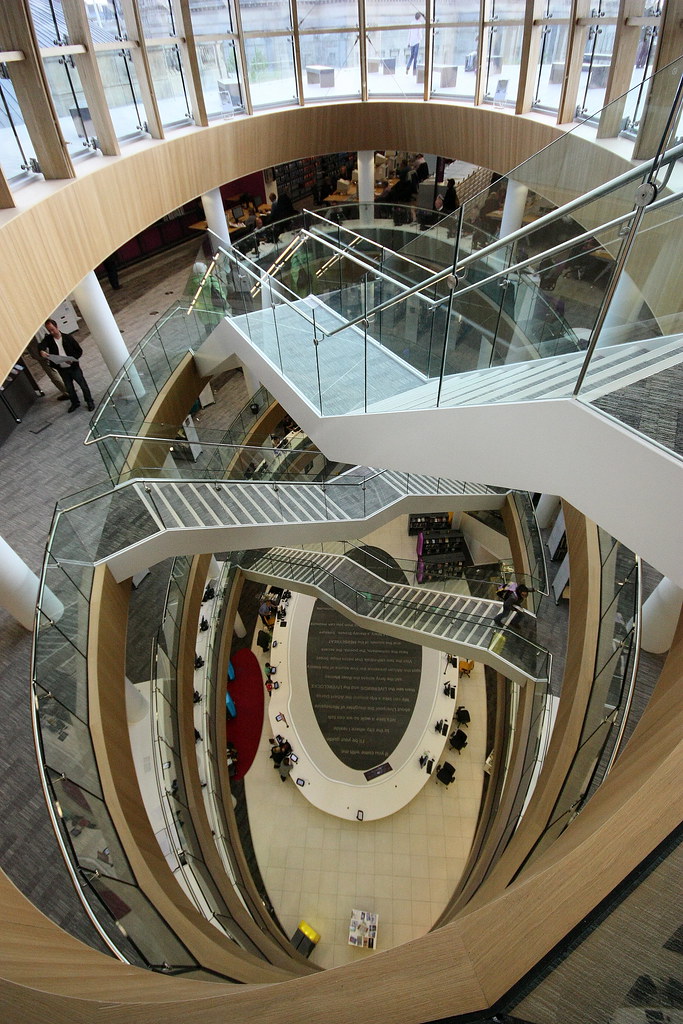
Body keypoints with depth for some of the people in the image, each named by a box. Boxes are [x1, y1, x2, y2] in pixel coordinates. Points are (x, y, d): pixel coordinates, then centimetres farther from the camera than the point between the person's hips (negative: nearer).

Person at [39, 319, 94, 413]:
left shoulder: (68, 337, -8)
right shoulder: (48, 339, -2)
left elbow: (79, 351, -5)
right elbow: (42, 345, -22)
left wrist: (73, 359, -21)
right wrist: (42, 351, -46)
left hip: (73, 366, -3)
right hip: (62, 369, 3)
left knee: (83, 384, 6)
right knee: (69, 388, 14)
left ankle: (89, 402, 22)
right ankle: (75, 403, 33)